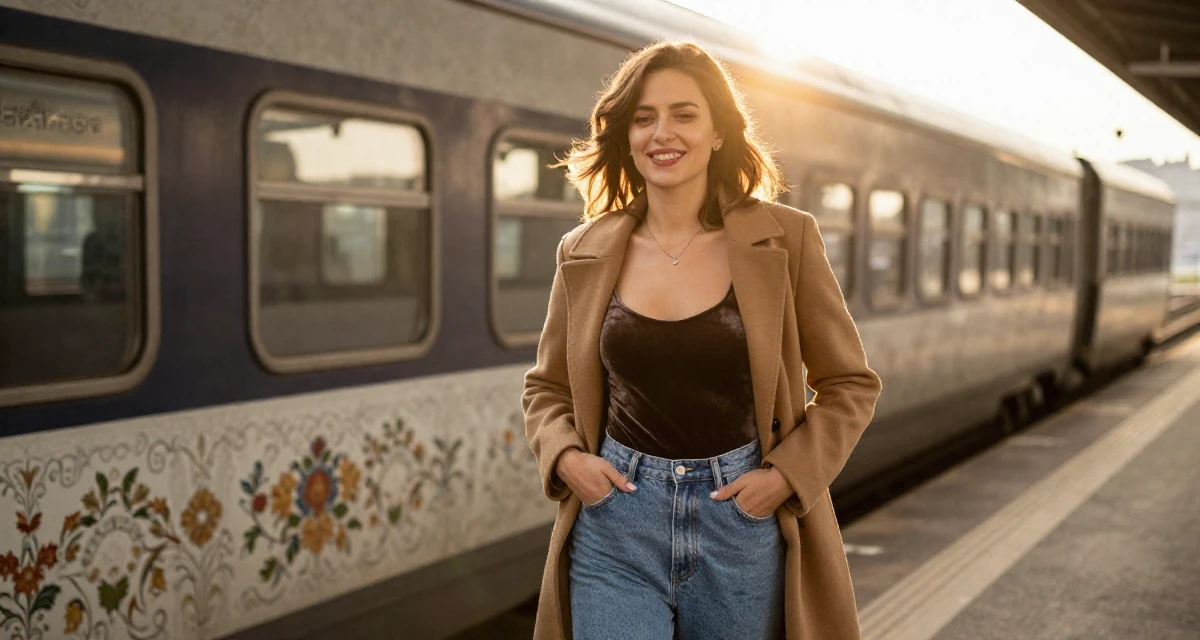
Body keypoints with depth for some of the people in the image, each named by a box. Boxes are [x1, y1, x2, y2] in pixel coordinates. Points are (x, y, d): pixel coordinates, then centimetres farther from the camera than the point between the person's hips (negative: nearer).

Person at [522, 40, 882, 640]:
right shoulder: (585, 252, 2)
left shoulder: (784, 238, -4)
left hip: (743, 524, 0)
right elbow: (546, 387, 14)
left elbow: (851, 384, 3)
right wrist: (565, 457, -5)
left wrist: (786, 475, -9)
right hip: (616, 527, 1)